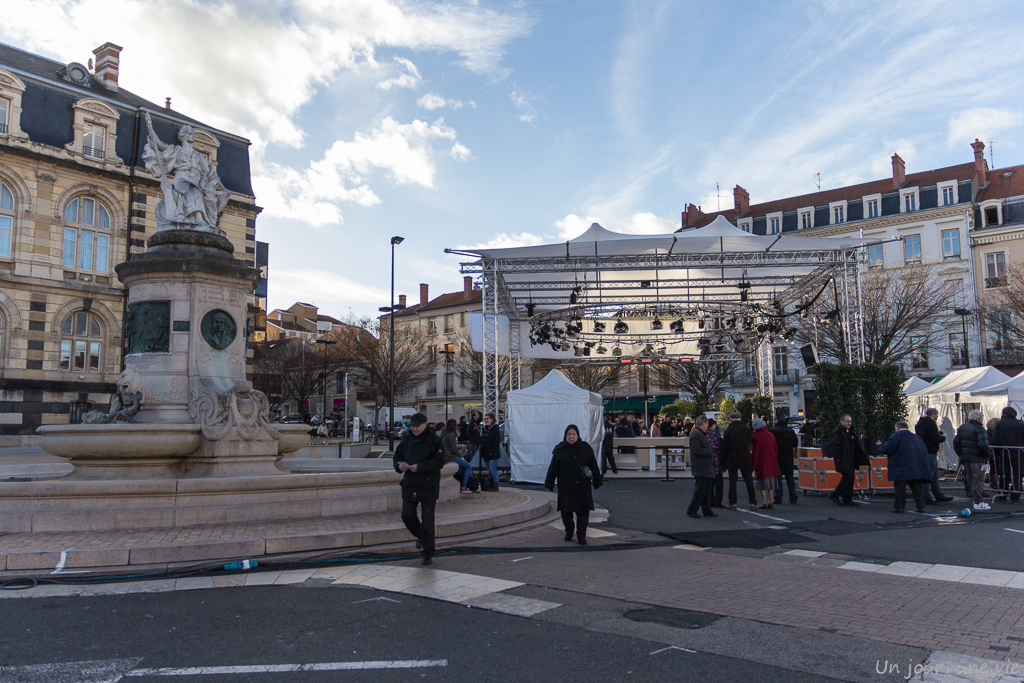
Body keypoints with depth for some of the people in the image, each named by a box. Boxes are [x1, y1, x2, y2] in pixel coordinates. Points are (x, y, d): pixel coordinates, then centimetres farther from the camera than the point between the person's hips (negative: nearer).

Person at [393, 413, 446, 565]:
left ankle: (428, 554, 9)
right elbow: (397, 457, 16)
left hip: (428, 485, -5)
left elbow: (439, 462, -14)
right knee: (407, 515, 3)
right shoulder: (407, 440, 9)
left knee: (427, 521, -1)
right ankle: (420, 535, 35)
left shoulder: (434, 440, -7)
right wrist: (399, 465, -7)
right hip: (409, 485, 5)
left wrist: (420, 467, -23)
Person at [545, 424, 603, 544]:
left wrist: (596, 481, 6)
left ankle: (581, 535, 7)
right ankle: (569, 531, 25)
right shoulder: (559, 449, 3)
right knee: (566, 511, 5)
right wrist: (549, 484, 0)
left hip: (582, 485, 0)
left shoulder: (585, 447, 4)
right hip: (565, 486, 0)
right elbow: (553, 468, 3)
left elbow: (593, 466, 8)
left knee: (583, 511, -2)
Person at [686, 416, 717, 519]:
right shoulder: (696, 434, -14)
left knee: (707, 489, 13)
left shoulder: (700, 433, 20)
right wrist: (709, 451, -13)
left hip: (706, 467, 11)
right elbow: (696, 449, -23)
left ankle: (707, 511, 19)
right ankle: (691, 511, -3)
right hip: (700, 468, -11)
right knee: (700, 490, -9)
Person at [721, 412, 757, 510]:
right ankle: (753, 502, 5)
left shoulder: (728, 430, -7)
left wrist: (725, 458, 2)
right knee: (749, 480, 7)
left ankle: (732, 503, 3)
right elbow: (750, 443, 8)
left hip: (732, 459, -2)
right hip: (745, 459, 2)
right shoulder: (746, 429, 0)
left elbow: (724, 446, -6)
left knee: (732, 481, 4)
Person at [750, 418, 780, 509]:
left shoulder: (755, 437, -13)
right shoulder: (771, 435, 9)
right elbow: (776, 450, 14)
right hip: (772, 463, 6)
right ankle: (770, 502, 13)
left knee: (762, 484, 0)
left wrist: (753, 465, -6)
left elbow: (754, 452, -13)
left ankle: (765, 502, -3)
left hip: (761, 464, -6)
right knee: (771, 483, 11)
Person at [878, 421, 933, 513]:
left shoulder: (896, 436, -5)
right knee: (917, 487, 9)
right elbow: (925, 450, 21)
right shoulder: (916, 437, 16)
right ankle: (921, 506, 7)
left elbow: (887, 449, -8)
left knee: (900, 486, 0)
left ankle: (899, 506, 0)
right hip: (918, 467, 6)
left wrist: (881, 445, 11)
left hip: (902, 467, -6)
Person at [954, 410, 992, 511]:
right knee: (978, 479, -3)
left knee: (971, 479, 16)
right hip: (976, 458, -8)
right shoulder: (979, 428, -15)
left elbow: (956, 441, 14)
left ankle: (975, 498, 24)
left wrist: (960, 454, 19)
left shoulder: (962, 427, 10)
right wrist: (988, 453, -7)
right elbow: (982, 444, -24)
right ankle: (978, 502, -1)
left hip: (966, 457, 8)